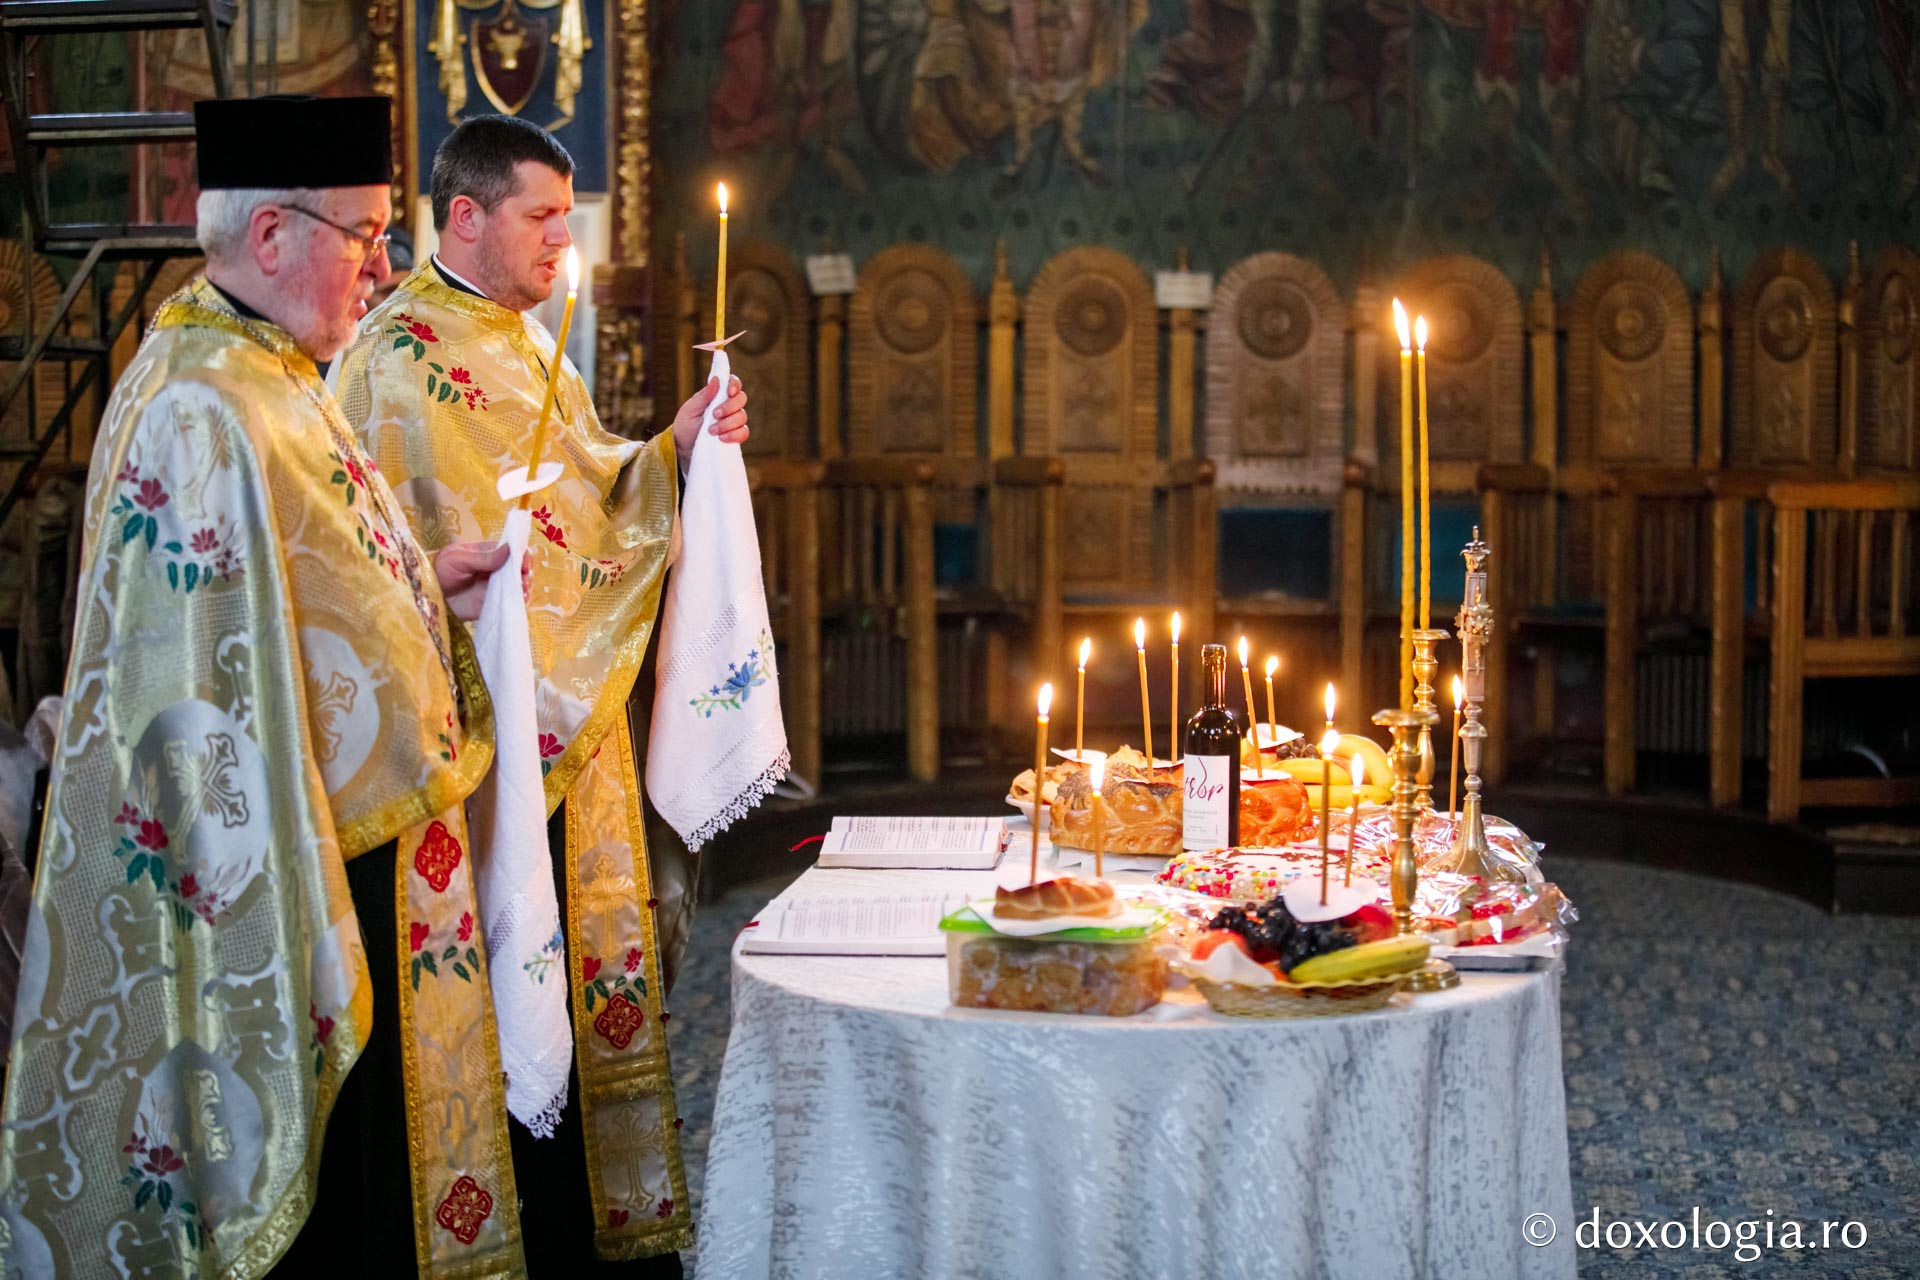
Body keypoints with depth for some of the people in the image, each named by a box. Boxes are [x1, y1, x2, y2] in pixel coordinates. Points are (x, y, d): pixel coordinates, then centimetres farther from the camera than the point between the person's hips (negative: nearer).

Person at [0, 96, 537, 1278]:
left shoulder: (267, 373, 11)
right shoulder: (206, 410, -21)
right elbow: (218, 672, -23)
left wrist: (426, 584, 10)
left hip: (354, 835, 10)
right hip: (290, 866, -10)